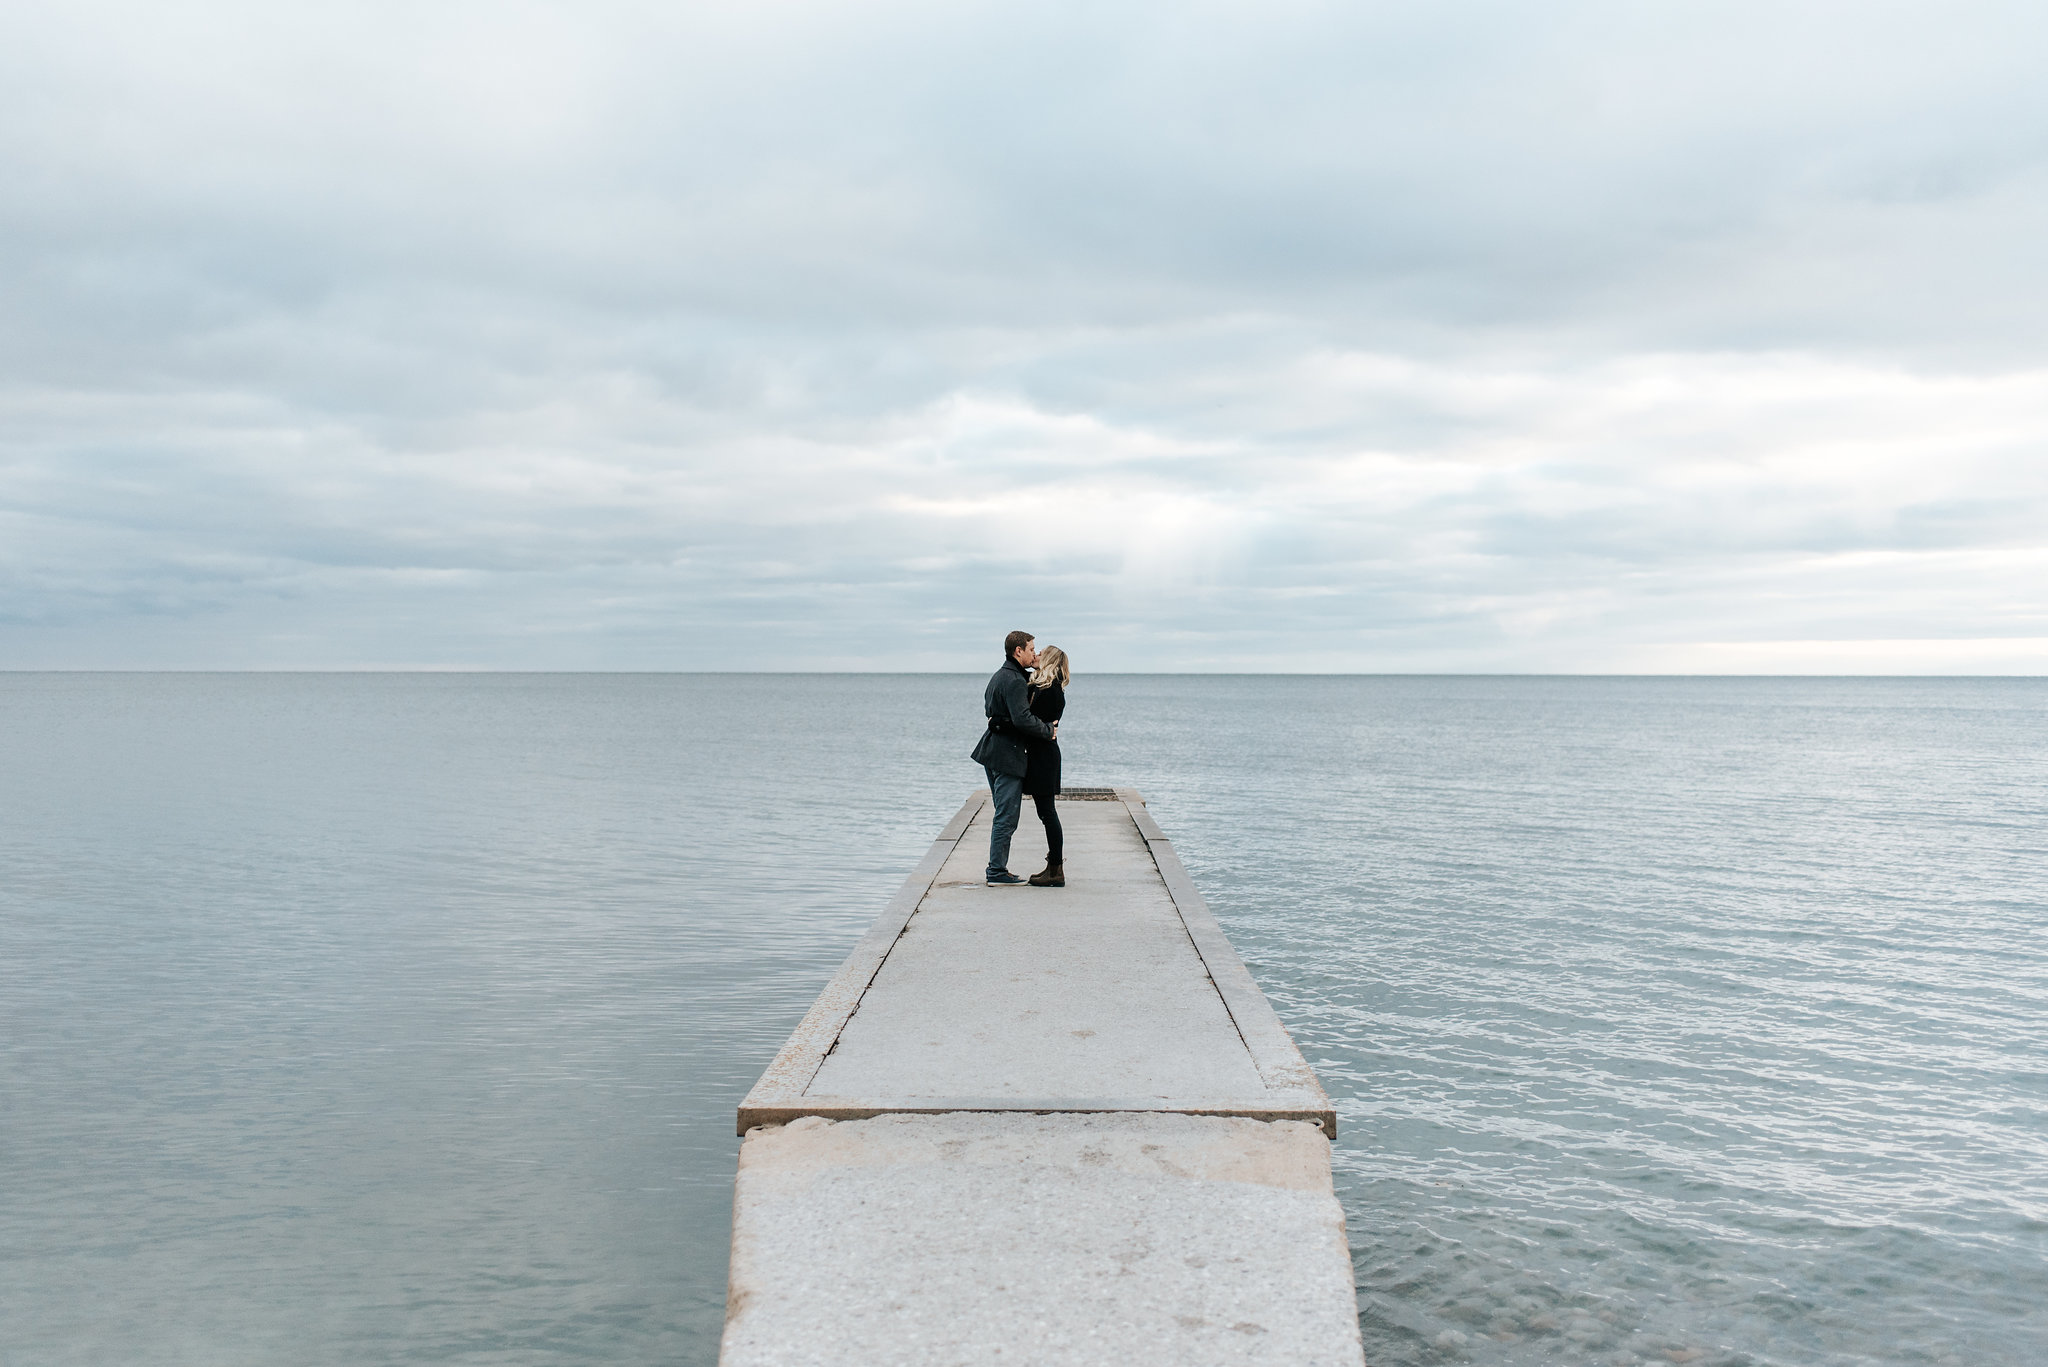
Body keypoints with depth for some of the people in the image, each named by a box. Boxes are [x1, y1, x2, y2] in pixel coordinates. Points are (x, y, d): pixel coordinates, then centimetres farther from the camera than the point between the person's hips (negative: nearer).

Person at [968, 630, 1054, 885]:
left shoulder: (1000, 676, 16)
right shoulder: (1014, 681, -17)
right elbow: (1023, 718, -27)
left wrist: (1032, 669, 17)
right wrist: (1048, 731, -13)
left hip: (993, 750, 11)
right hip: (1008, 754, -11)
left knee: (1003, 813, 17)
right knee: (1007, 816, -5)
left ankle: (996, 868, 21)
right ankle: (997, 872, -2)